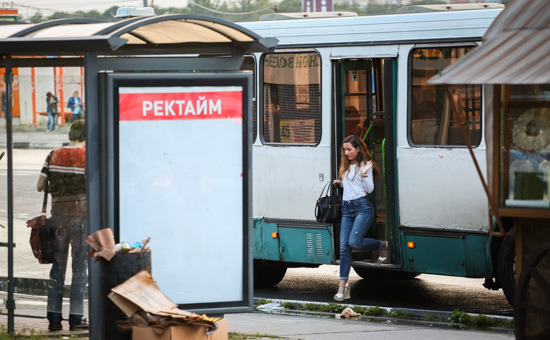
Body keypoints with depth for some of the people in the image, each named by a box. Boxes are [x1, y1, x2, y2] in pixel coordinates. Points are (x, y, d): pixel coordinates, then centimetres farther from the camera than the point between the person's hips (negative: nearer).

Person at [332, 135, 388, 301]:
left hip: (362, 207, -6)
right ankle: (343, 286, -5)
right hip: (347, 208, 6)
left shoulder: (365, 165, -3)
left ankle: (382, 245, 9)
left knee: (354, 242, -21)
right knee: (344, 247, -4)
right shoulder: (345, 166, 17)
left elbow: (370, 189, -7)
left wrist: (364, 174, -20)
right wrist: (340, 183, 10)